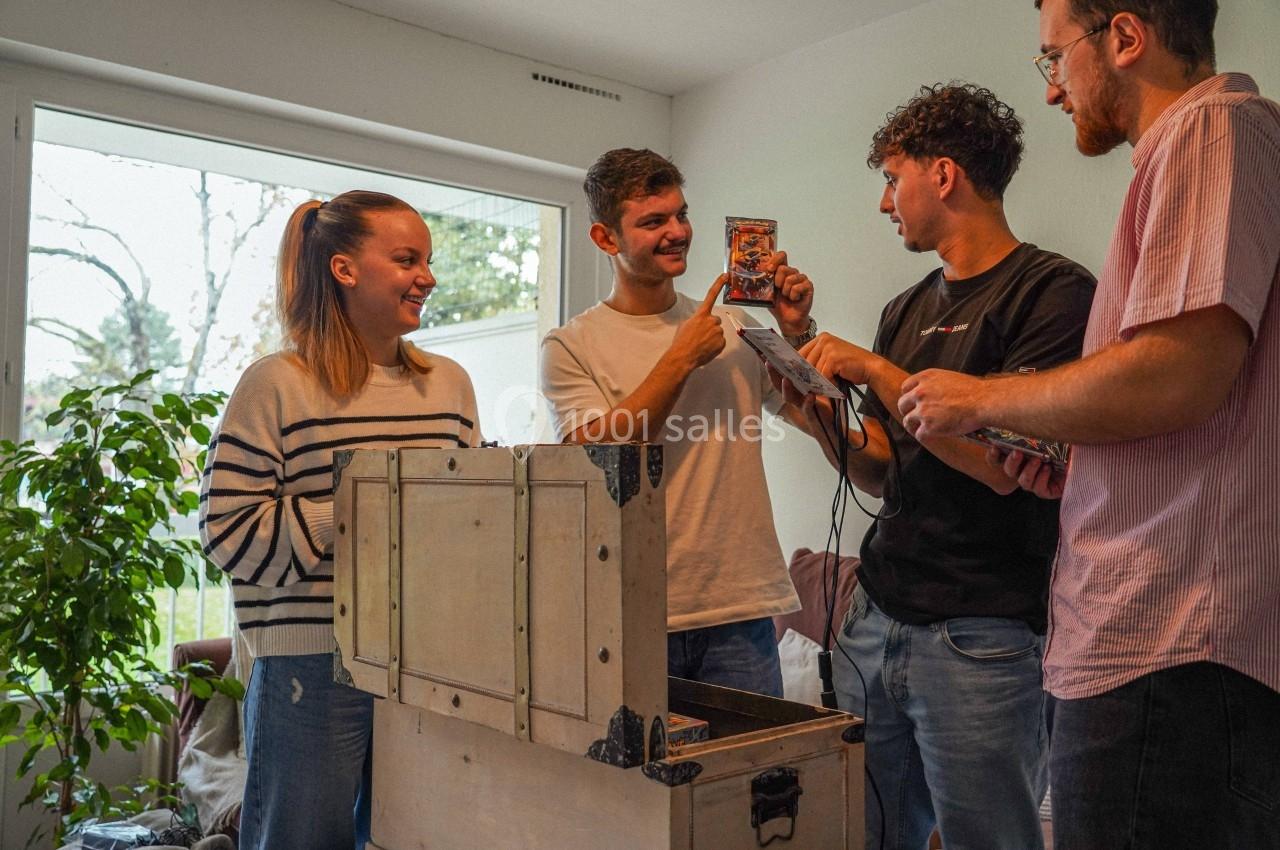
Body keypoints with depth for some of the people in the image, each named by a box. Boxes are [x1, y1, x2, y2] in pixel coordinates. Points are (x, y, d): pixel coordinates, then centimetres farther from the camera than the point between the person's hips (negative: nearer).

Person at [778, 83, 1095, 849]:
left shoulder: (1053, 291, -7)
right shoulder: (906, 312, 14)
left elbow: (1004, 463, -18)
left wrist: (875, 371, -13)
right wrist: (819, 407, -2)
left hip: (982, 635, -6)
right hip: (876, 617, 7)